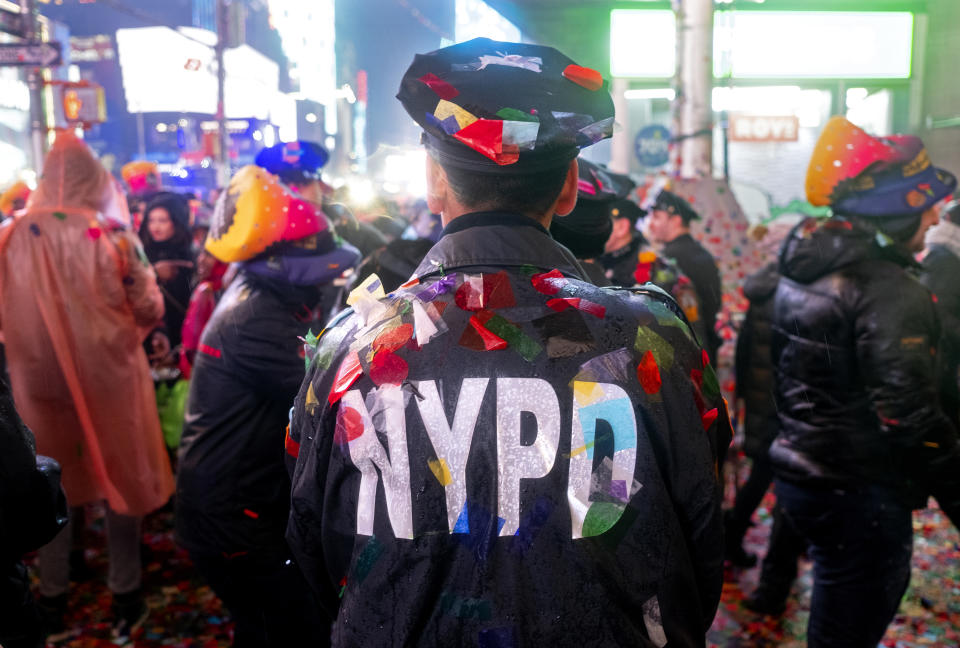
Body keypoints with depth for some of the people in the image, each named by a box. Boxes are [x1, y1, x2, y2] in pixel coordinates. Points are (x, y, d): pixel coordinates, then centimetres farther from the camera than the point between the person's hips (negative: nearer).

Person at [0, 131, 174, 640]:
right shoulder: (111, 234, -14)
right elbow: (149, 309, -9)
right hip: (106, 373, -2)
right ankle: (125, 594, 24)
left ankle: (52, 594, 32)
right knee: (119, 475, 13)